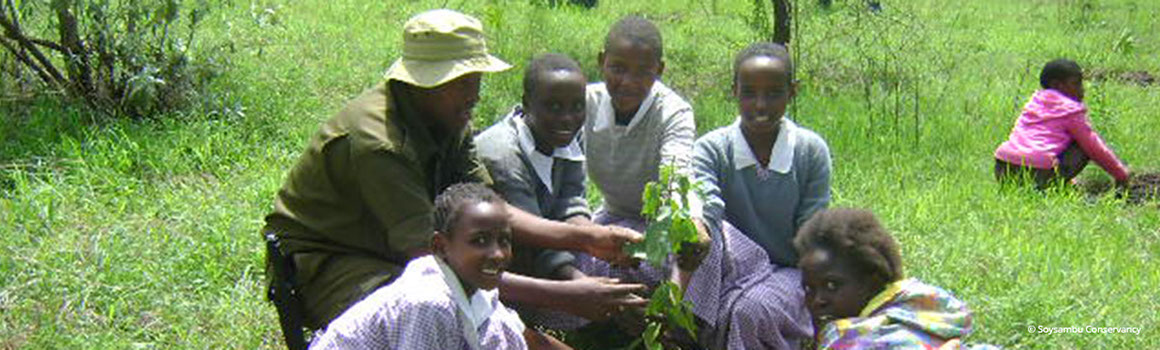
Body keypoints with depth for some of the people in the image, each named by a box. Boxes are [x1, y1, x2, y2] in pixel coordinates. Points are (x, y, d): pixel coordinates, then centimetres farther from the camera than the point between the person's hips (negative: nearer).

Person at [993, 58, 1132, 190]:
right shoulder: (1071, 111, 4)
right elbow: (1095, 148, 10)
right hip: (1038, 174, -7)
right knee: (1086, 147, 10)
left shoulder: (1034, 103, 25)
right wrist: (1121, 174, 24)